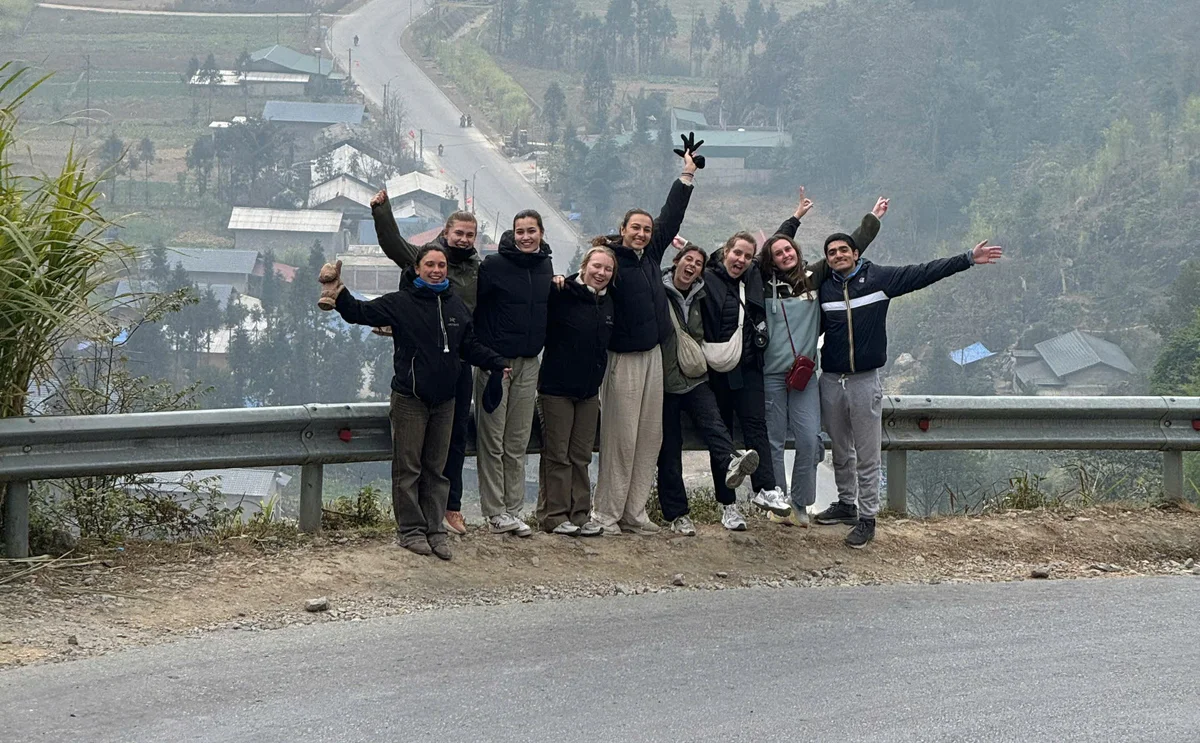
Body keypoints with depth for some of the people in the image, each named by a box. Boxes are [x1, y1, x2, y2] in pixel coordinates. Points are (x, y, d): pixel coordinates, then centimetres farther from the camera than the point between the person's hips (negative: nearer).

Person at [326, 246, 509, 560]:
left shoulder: (456, 307, 9)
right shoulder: (400, 303, -5)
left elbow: (471, 346, 17)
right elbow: (359, 312, -7)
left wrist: (498, 363, 5)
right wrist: (339, 293, -23)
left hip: (444, 401, 5)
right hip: (410, 400, -4)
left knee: (437, 469, 9)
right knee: (408, 468, 0)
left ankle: (435, 529, 14)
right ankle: (411, 530, 7)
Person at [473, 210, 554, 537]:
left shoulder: (546, 267, 9)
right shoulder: (494, 265, -10)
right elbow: (469, 304, -12)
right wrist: (482, 352, -14)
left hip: (529, 363, 5)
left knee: (518, 443, 9)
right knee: (492, 441, -2)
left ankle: (513, 510, 14)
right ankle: (495, 512, 3)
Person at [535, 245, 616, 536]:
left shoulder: (608, 303, 9)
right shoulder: (562, 294, -12)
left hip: (589, 389, 6)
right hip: (557, 387, -6)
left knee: (581, 457, 10)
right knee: (557, 455, 0)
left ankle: (580, 514, 16)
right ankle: (554, 515, 6)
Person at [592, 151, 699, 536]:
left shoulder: (650, 255, 11)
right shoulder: (612, 260, -8)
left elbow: (670, 218, 18)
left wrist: (687, 176, 19)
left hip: (652, 356, 8)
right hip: (623, 359, -8)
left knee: (649, 436, 8)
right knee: (620, 438, -6)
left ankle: (634, 512, 14)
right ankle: (606, 514, 0)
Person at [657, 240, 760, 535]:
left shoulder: (699, 296, 13)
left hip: (696, 378, 3)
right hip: (665, 380, -3)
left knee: (713, 422, -26)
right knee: (669, 450, -1)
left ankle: (731, 463, -53)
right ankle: (677, 513, 3)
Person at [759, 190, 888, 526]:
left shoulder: (814, 276, 6)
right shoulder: (766, 283, 3)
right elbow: (767, 248, 15)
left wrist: (872, 220, 16)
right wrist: (795, 218, 21)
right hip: (771, 374, 0)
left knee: (809, 440, -6)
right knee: (774, 441, 2)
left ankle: (800, 504, 6)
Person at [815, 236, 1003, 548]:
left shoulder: (880, 277, -3)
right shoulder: (824, 288, 4)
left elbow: (925, 273, -5)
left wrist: (968, 259, -10)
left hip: (865, 381, -3)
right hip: (831, 381, 3)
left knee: (867, 456, 0)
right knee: (841, 452, 17)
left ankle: (867, 518, 6)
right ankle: (847, 504, 33)